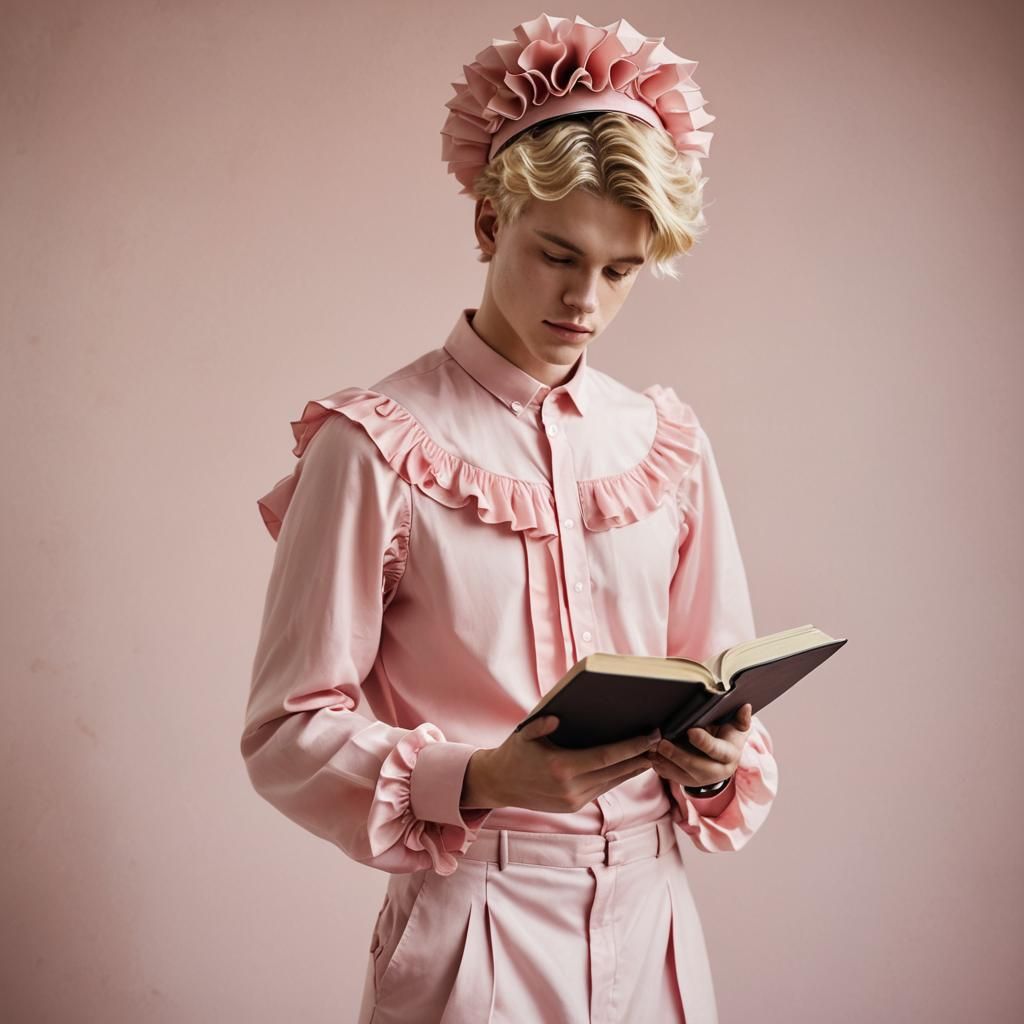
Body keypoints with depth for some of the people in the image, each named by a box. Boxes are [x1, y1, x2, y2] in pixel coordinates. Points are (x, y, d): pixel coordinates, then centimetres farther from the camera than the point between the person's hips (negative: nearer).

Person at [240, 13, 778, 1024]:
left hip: (649, 914, 5)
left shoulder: (669, 446, 5)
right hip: (472, 923, -4)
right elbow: (288, 730, -10)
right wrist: (480, 778, -25)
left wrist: (715, 760, -11)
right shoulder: (374, 447, -10)